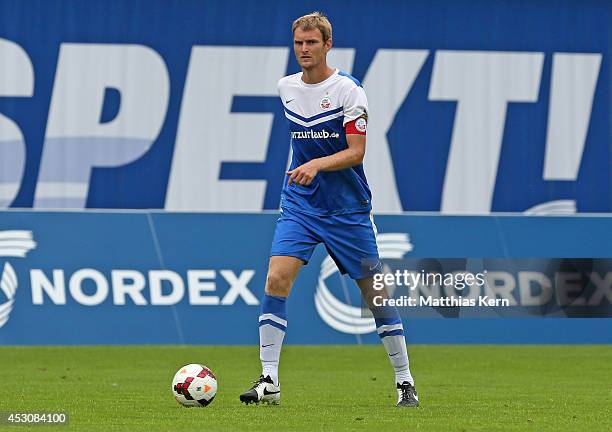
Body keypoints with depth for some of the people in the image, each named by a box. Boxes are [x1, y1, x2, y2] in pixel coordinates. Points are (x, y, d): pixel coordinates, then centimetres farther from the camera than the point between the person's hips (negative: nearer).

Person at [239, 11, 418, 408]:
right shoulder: (286, 88, 5)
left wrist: (317, 164, -31)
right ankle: (269, 381, -13)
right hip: (300, 205, 4)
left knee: (374, 291, 3)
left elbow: (356, 152, -17)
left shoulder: (348, 90, -11)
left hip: (348, 208, -3)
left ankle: (405, 381, 17)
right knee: (276, 279, -16)